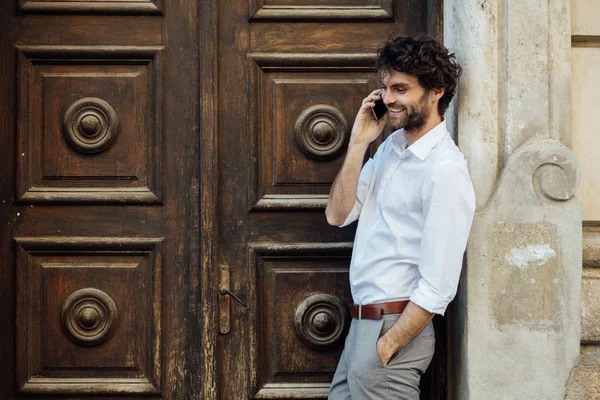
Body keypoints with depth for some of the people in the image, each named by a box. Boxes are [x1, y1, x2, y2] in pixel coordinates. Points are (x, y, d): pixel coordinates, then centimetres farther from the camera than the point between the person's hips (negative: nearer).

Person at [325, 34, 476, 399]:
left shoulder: (445, 170, -17)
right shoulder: (391, 146, 9)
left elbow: (437, 289, -19)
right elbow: (338, 215, 7)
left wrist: (385, 348, -18)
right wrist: (358, 144, -2)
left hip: (397, 328, -8)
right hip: (363, 326, 8)